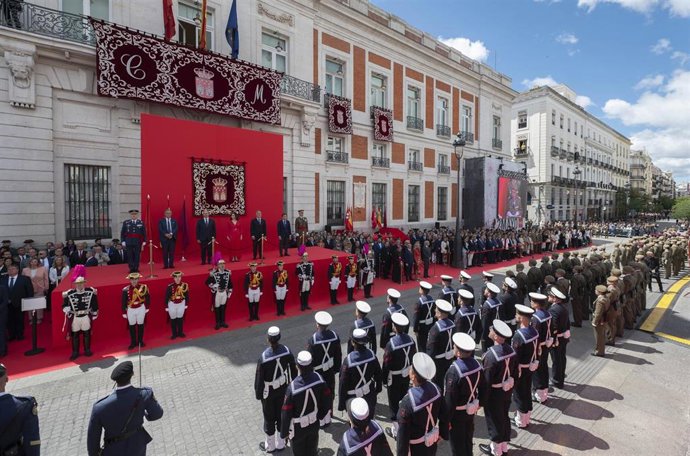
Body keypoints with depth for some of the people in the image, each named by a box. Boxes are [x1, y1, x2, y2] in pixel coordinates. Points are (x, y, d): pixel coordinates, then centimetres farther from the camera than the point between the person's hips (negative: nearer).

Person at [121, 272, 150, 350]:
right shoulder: (125, 290, -11)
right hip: (131, 310, 0)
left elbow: (148, 297, 2)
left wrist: (147, 308, 6)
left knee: (140, 325, 11)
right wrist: (124, 313, -1)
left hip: (141, 308, 0)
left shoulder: (143, 287, -10)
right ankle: (133, 342, 25)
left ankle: (140, 341, 26)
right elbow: (123, 302, -3)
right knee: (132, 326, 10)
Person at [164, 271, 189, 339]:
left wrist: (186, 304, 4)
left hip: (181, 304, 1)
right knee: (173, 319, 12)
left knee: (180, 318, 15)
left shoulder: (185, 285, -13)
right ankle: (174, 334, 26)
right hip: (172, 304, -1)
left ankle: (180, 332, 30)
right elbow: (166, 297, -10)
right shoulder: (170, 286, -19)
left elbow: (187, 295, -1)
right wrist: (166, 307, -6)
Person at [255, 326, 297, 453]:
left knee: (269, 417, 21)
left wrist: (258, 394, -1)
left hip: (269, 392, -3)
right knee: (281, 414, 23)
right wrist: (293, 384, 12)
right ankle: (281, 443, 44)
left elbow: (259, 378, -19)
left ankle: (270, 445, 43)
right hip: (283, 389, 3)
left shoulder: (263, 358, -32)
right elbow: (293, 370, -6)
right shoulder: (287, 351, -21)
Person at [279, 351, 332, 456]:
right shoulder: (318, 378, -24)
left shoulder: (292, 388, -36)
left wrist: (284, 433, -5)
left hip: (298, 428, -3)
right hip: (314, 423, 3)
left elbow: (286, 413, -22)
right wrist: (321, 415, 9)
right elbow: (328, 399, -9)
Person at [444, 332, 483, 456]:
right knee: (468, 439, 28)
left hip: (458, 413, -6)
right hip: (471, 410, 7)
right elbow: (483, 388, 2)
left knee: (457, 444, 17)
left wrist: (447, 419, -13)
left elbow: (450, 399, -26)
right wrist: (478, 402, 19)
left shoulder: (454, 370, -34)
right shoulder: (476, 364, -13)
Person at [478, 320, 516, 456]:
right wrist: (510, 384, 18)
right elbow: (514, 371, 3)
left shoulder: (491, 354, -32)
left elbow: (486, 379, -24)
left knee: (494, 420, 14)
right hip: (507, 390, 7)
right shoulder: (511, 349, -10)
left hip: (494, 393, -7)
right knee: (504, 417, 23)